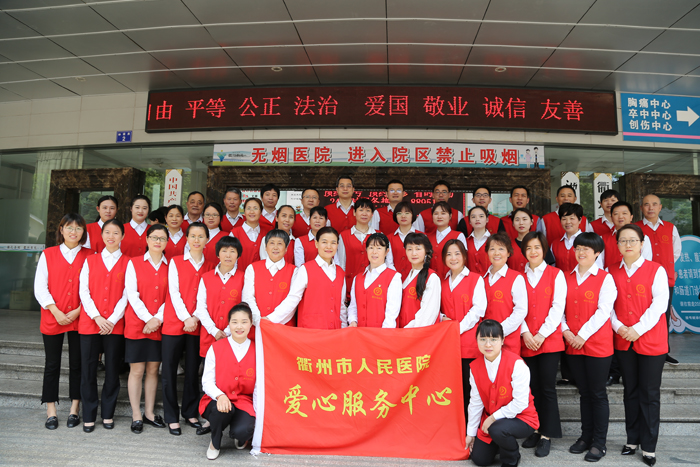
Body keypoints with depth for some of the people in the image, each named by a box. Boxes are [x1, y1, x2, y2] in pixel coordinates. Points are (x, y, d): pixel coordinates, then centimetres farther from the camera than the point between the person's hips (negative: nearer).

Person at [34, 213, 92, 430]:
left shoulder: (90, 256, 3)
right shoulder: (48, 254, 5)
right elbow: (40, 287, -1)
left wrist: (78, 311, -11)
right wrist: (56, 311, -11)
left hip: (79, 318, 0)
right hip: (52, 319, 0)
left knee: (77, 364, 7)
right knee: (52, 365, 7)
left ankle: (74, 410, 19)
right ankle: (51, 412, 18)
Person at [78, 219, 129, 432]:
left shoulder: (128, 262, 3)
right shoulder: (90, 260, 9)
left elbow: (126, 295, -1)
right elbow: (84, 291, 2)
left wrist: (112, 320, -10)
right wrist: (97, 317, -9)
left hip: (115, 325, -1)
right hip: (89, 323, 1)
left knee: (112, 370, 6)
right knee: (88, 370, 4)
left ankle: (108, 414, 21)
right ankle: (89, 416, 17)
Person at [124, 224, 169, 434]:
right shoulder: (134, 263, 2)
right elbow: (132, 295, -6)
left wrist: (158, 318, -10)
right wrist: (148, 318, -13)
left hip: (160, 326, 2)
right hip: (137, 325, -2)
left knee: (153, 369, 9)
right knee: (137, 370, 3)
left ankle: (149, 412, 21)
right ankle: (136, 415, 15)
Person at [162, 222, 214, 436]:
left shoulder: (209, 266, 8)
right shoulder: (175, 262, 2)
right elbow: (174, 292, -5)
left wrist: (196, 318, -8)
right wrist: (186, 318, -12)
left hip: (197, 326, 2)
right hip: (174, 323, -2)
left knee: (193, 370, 9)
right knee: (170, 370, 3)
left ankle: (190, 413, 23)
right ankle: (171, 417, 15)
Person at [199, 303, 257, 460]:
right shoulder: (216, 348, -1)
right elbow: (207, 382, -4)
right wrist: (220, 396, -25)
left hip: (244, 402, 0)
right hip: (217, 401, 0)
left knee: (242, 431, -30)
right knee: (222, 409, -35)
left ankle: (242, 437, 12)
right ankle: (215, 443, -1)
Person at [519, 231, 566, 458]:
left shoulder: (556, 274, 2)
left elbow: (558, 307, -5)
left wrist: (542, 334, -11)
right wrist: (525, 333, -8)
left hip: (550, 340, -2)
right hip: (527, 341, 2)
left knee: (547, 388, 0)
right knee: (533, 387, 9)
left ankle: (547, 436, 12)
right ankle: (535, 430, 22)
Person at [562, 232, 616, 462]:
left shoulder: (605, 278, -4)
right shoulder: (567, 278, 10)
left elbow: (603, 311, -12)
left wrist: (583, 335, -15)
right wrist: (566, 331, -6)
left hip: (597, 344, -4)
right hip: (572, 345, 4)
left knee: (597, 393, 3)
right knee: (584, 392, 14)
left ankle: (599, 442, 15)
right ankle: (586, 437, 26)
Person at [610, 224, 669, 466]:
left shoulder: (656, 270, -3)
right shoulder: (612, 272, 6)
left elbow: (659, 304, -11)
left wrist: (638, 329, -16)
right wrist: (617, 326, -10)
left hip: (651, 340, -3)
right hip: (623, 341, 3)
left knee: (650, 393, 3)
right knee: (630, 391, 13)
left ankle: (649, 446, 15)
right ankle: (633, 439, 25)